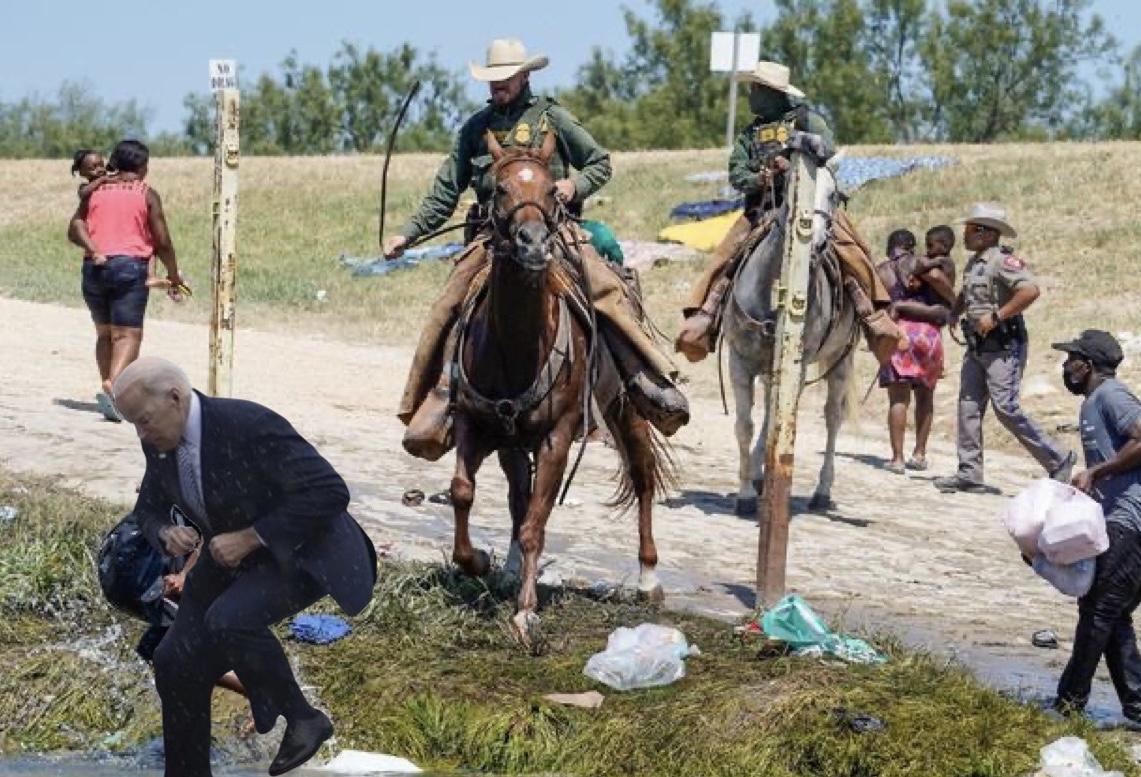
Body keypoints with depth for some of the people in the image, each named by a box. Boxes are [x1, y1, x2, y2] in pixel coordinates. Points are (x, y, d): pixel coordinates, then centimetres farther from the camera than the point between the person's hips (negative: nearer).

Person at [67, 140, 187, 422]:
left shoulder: (96, 190, 15)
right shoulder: (147, 194, 4)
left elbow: (75, 227, -1)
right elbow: (162, 242, 1)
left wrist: (93, 250, -11)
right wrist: (174, 276, 12)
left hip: (94, 268, 4)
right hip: (129, 266, -4)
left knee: (104, 332, 16)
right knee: (128, 333, -8)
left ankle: (110, 393, 12)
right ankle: (113, 385, -31)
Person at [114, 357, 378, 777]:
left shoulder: (249, 424, -29)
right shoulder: (160, 443, -6)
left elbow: (329, 491, -30)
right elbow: (149, 508, 12)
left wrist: (250, 538, -29)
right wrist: (167, 533, -13)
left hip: (299, 552, -8)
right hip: (232, 554, 8)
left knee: (229, 620, -33)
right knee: (174, 660, 2)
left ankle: (302, 718, -12)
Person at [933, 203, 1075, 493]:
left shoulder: (1003, 260, -14)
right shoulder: (973, 263, 14)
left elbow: (1031, 290, -29)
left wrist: (996, 316, -25)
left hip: (1003, 346, -9)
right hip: (977, 346, 9)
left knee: (1006, 407, -12)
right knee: (968, 406, 5)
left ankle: (1058, 460, -2)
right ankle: (969, 473, 9)